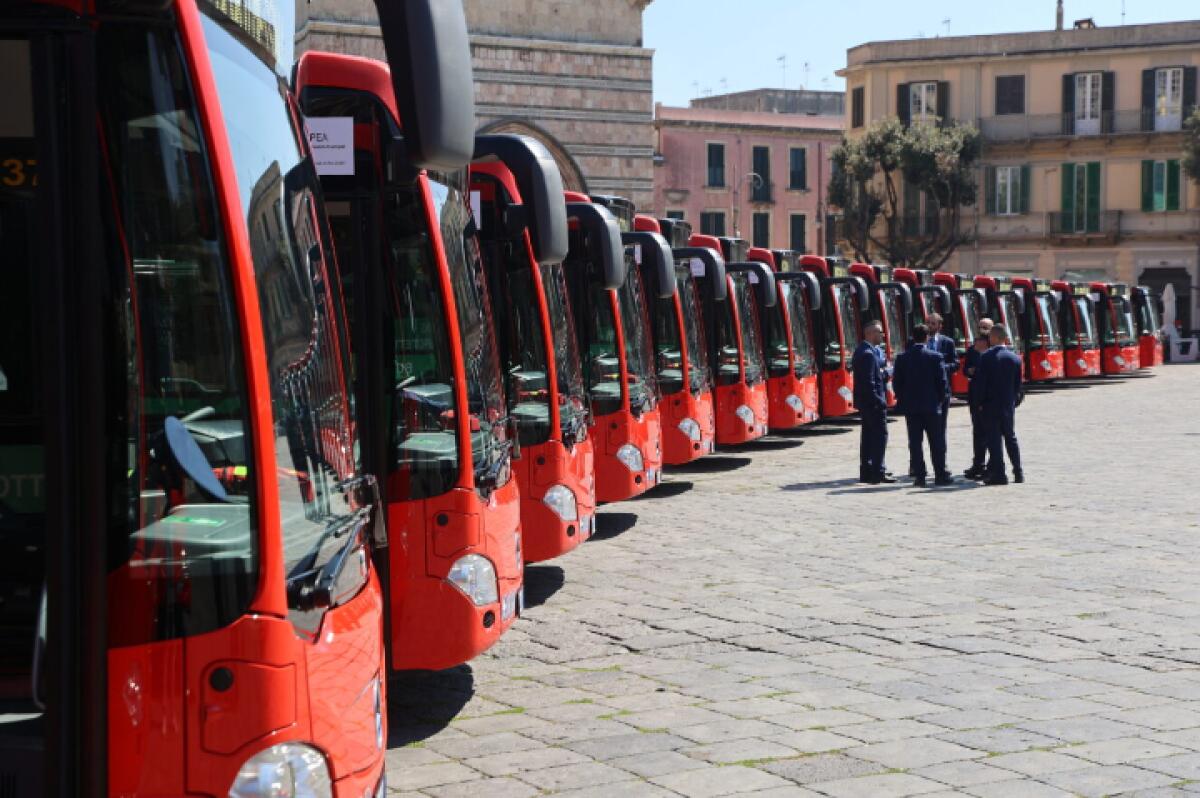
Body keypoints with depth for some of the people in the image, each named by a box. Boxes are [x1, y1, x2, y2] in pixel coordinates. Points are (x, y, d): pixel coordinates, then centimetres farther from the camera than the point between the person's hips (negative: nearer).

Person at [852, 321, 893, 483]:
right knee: (880, 435, -9)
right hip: (873, 402, -11)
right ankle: (877, 473, -11)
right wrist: (878, 400, -20)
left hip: (864, 402, 11)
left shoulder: (862, 351, 14)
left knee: (868, 436, 14)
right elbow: (869, 381, -23)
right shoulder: (868, 354, -19)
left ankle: (866, 472, 19)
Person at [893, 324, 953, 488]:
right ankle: (940, 475, 6)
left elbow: (897, 382, 2)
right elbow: (942, 381, -6)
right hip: (931, 406, -2)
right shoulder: (935, 357, -7)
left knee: (915, 443, 4)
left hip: (911, 407, 2)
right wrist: (939, 400, 7)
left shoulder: (902, 359, 0)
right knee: (937, 442, 5)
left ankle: (919, 476, 2)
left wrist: (902, 401, 11)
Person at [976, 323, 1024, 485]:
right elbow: (1018, 384, 5)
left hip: (991, 404, -4)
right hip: (1009, 405, 4)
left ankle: (999, 474, -4)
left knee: (994, 439, -1)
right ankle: (1018, 472, 17)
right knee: (1011, 438, 16)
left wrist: (981, 401, 0)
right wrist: (1015, 401, 14)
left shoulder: (986, 357, -10)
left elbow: (981, 381, -10)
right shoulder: (1015, 358, 1)